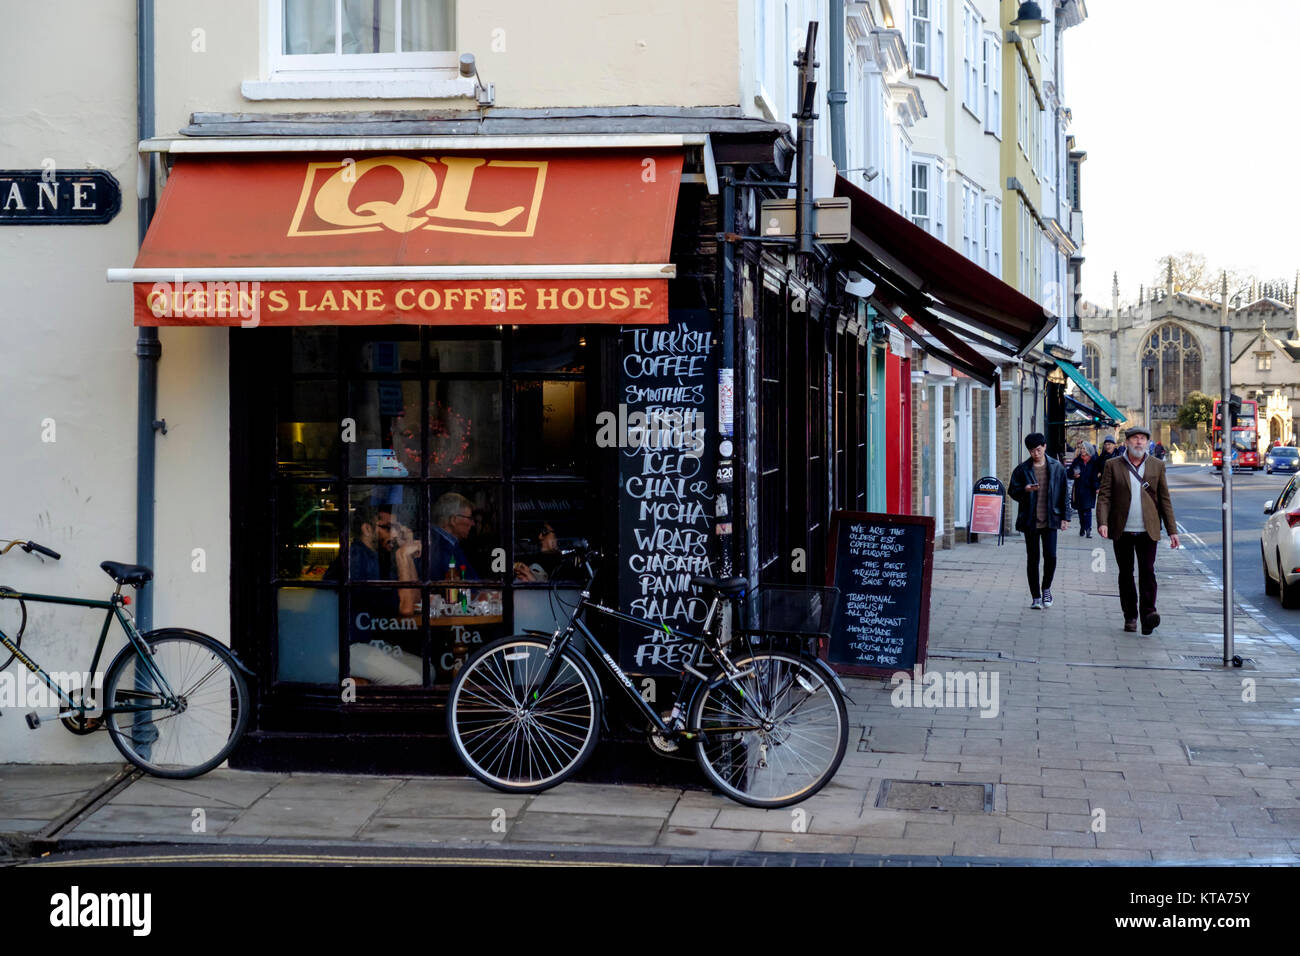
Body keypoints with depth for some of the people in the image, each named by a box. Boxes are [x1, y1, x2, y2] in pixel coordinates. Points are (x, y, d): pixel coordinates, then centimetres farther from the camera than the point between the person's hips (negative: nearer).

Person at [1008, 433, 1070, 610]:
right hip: (1030, 520, 0)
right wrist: (1025, 490, -16)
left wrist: (1065, 517, 4)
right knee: (1033, 559, 3)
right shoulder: (1022, 469, 2)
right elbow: (1012, 491, 5)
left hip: (1050, 520, 0)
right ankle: (1036, 597, 13)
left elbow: (1063, 493, 8)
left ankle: (1046, 589, 19)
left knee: (1051, 556, -7)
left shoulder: (1057, 468, 4)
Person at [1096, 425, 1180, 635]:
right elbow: (1104, 496, -1)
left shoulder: (1157, 466, 8)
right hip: (1122, 531, 0)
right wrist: (1102, 522, -16)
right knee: (1125, 574, 7)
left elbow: (1165, 499, 9)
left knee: (1147, 571, -11)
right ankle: (1130, 616, 15)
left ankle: (1148, 613, -13)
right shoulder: (1113, 465, 4)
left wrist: (1172, 530, 5)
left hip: (1147, 531, 0)